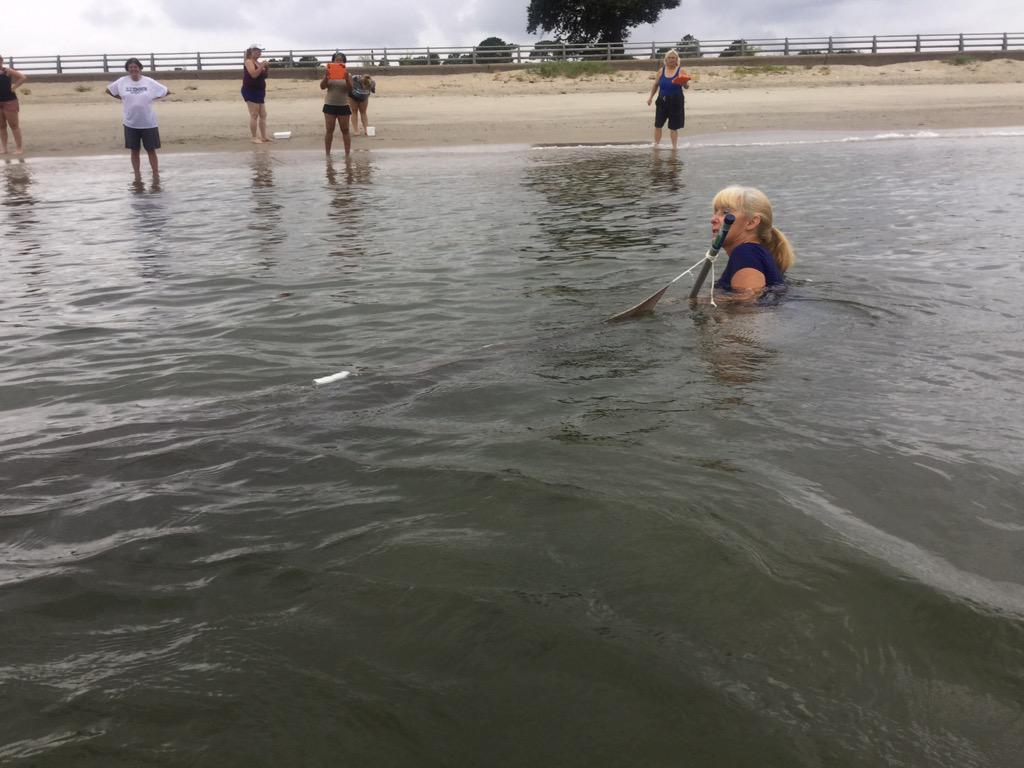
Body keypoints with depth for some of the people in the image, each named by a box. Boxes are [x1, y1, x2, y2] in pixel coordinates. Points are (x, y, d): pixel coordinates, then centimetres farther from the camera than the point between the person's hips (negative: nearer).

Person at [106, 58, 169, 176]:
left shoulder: (149, 82, -6)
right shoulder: (122, 82, -1)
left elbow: (166, 92, 1)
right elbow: (108, 90, 12)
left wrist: (151, 99, -1)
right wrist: (122, 98, 3)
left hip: (148, 123, -2)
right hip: (130, 123, 2)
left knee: (151, 150, 3)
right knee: (134, 150, 8)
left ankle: (156, 174, 10)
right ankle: (137, 175, 17)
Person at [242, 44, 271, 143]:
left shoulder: (258, 62, 16)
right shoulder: (248, 61, -9)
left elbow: (263, 76, 19)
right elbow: (253, 75, -23)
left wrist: (266, 69, 3)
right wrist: (262, 66, -22)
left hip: (259, 91, 9)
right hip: (250, 91, -9)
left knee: (263, 115, 8)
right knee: (254, 115, -10)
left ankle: (264, 137, 12)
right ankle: (254, 138, -8)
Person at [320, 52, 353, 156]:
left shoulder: (348, 74, 1)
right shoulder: (329, 73, 4)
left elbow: (350, 90, -10)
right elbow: (322, 87, -7)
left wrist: (347, 78, -25)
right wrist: (326, 76, -23)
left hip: (343, 106, -1)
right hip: (329, 105, 1)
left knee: (345, 130, 2)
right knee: (329, 130, 1)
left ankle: (347, 154, 5)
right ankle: (328, 154, 6)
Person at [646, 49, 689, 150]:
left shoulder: (680, 71, -4)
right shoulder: (661, 70, 5)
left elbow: (686, 86, -11)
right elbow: (656, 85, 13)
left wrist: (685, 83, -33)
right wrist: (650, 97, 8)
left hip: (676, 102, -3)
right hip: (662, 101, 3)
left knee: (673, 127, 3)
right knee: (658, 125, 0)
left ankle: (674, 146, 16)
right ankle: (656, 145, 11)